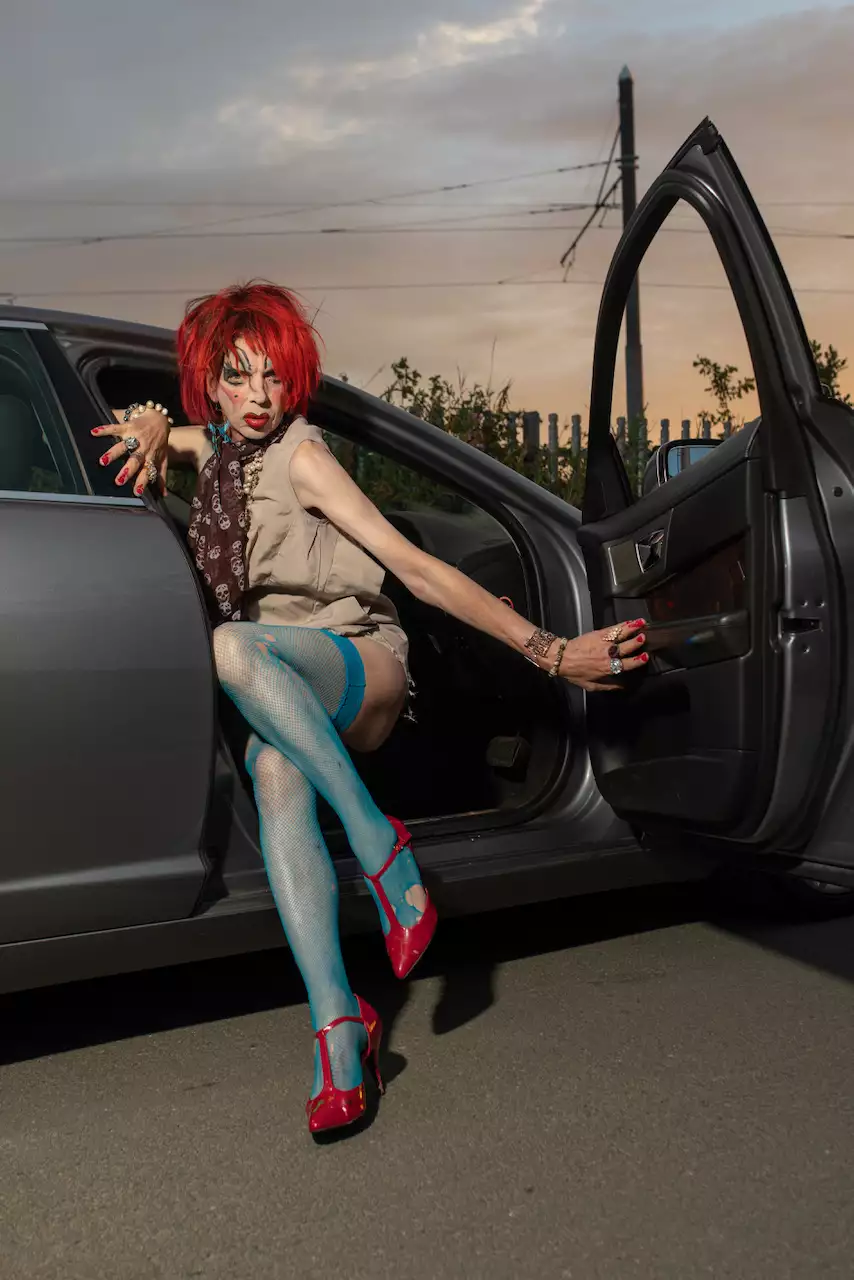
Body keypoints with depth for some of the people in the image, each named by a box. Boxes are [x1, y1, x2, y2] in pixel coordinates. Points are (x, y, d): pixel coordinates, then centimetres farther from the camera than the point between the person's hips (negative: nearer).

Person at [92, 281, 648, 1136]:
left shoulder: (297, 454, -9)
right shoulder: (216, 448, 11)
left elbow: (416, 568, -16)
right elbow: (151, 429, 35)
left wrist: (547, 650, -25)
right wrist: (151, 427, 7)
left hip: (360, 662, -5)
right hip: (287, 700, 5)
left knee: (233, 646, -36)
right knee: (275, 774, -32)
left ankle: (379, 840, -32)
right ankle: (337, 1025, -39)